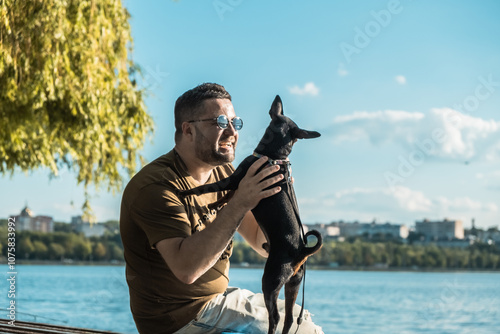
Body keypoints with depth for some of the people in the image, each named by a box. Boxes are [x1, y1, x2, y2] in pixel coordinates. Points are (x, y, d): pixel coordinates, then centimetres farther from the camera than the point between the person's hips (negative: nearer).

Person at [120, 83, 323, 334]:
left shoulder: (223, 173, 4)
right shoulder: (156, 186, -21)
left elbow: (263, 245, 5)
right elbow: (186, 268, -33)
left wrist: (274, 196, -13)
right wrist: (239, 204, -34)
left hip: (218, 299, 8)